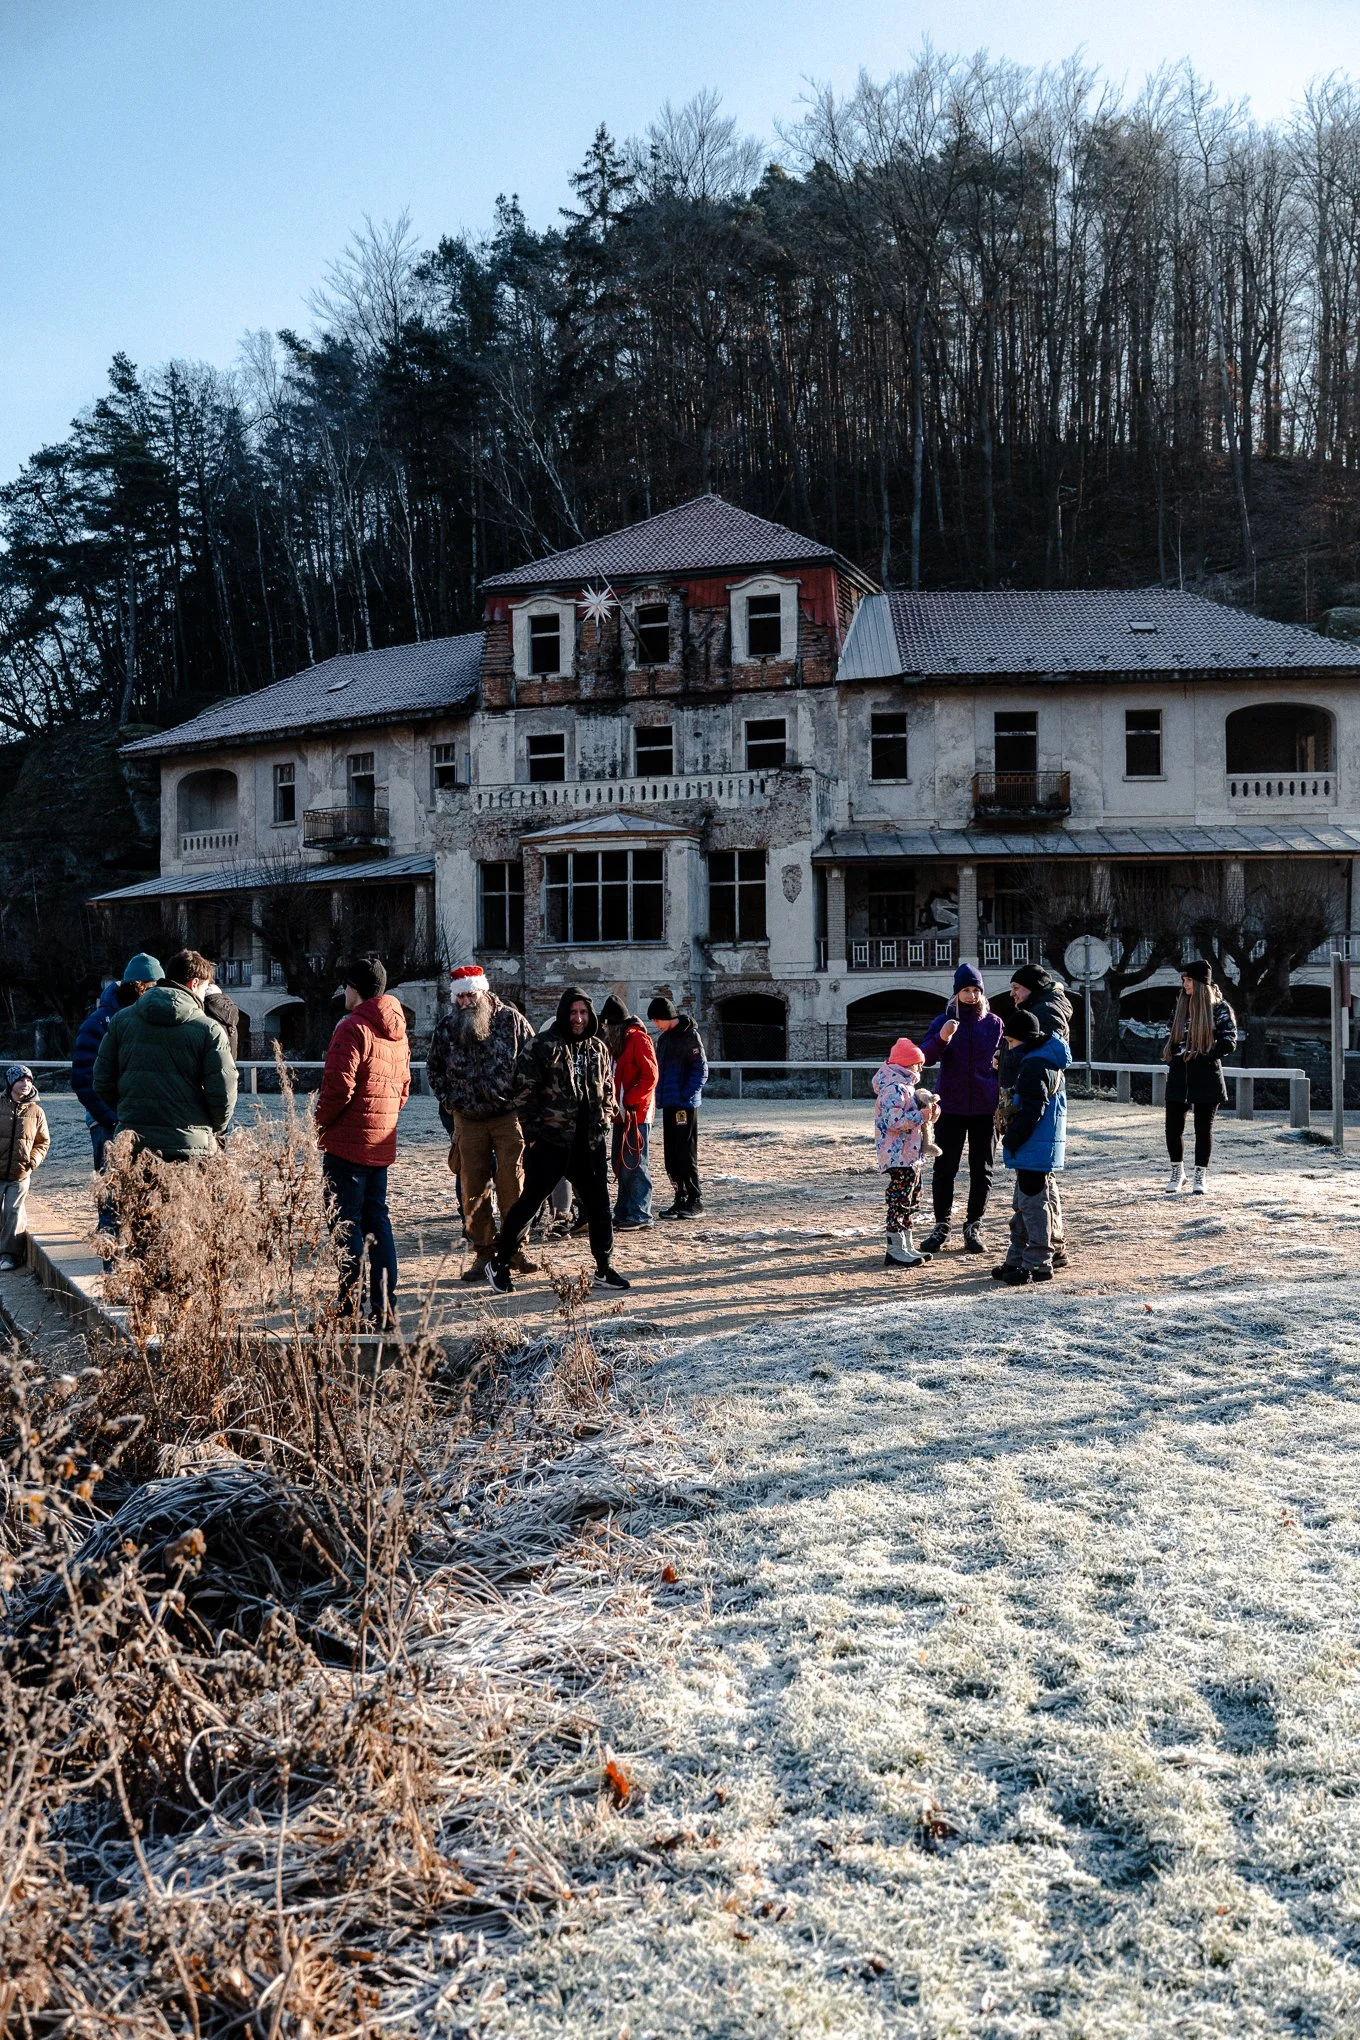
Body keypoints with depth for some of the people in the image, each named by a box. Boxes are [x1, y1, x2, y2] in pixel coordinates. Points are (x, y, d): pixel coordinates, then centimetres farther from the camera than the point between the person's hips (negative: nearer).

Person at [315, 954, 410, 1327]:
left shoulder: (353, 1027, -14)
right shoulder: (397, 1031, 13)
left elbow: (338, 1086, -20)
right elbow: (403, 1088, 18)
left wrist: (320, 1122, -6)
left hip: (347, 1142, -8)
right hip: (382, 1143, 8)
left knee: (346, 1224, -3)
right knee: (377, 1220, 13)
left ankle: (351, 1310, -3)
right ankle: (385, 1308, 14)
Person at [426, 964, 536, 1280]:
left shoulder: (511, 1020, -4)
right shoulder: (447, 1027, 4)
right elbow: (434, 1067, 19)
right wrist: (447, 1099, 8)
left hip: (508, 1115, -3)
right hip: (468, 1119, 3)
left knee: (512, 1182, -6)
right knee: (473, 1187, 3)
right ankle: (483, 1250, 12)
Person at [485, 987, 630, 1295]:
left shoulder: (598, 1048, 11)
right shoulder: (542, 1046, -8)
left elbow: (608, 1090, 21)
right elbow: (524, 1091, -9)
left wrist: (604, 1122, 9)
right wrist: (533, 1132, -10)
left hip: (591, 1141, 5)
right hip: (551, 1141, -5)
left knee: (598, 1203, 7)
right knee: (530, 1200, 1)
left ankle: (604, 1268, 18)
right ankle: (499, 1261, 15)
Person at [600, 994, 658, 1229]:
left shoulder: (639, 1039, -11)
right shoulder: (617, 1041, 17)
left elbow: (650, 1077, -17)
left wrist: (629, 1101, -18)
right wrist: (613, 1102, 6)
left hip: (636, 1113, -9)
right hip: (621, 1113, 9)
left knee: (633, 1165, -8)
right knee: (620, 1165, 11)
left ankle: (640, 1214, -4)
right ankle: (623, 1213, 18)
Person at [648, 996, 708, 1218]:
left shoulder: (689, 1035, -10)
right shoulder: (663, 1038, 15)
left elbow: (701, 1070, -13)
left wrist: (685, 1095, -18)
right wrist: (661, 1095, 11)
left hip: (685, 1105, -8)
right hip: (668, 1104, 8)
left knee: (686, 1154, -6)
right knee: (671, 1156, 9)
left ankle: (694, 1201, 0)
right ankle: (681, 1199, 15)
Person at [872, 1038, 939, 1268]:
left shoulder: (905, 1086, 17)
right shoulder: (894, 1089, -18)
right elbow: (894, 1121, -27)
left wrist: (927, 1111, 13)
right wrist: (920, 1116, -21)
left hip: (911, 1154, 11)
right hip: (898, 1155, -11)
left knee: (912, 1198, 16)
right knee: (900, 1199, -8)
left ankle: (907, 1245, 25)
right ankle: (894, 1250, -3)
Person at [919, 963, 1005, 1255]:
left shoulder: (994, 1023, 3)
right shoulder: (943, 1021, 0)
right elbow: (924, 1057, -12)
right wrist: (941, 1039, -32)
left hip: (985, 1109, 1)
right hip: (951, 1108, -1)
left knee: (982, 1170, 6)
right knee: (944, 1169, 1)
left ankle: (973, 1226, 16)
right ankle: (942, 1225, 12)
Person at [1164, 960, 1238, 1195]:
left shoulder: (1219, 1008, -6)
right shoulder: (1181, 1005, 10)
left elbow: (1229, 1042, -10)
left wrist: (1203, 1056, -18)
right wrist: (1172, 1052, 3)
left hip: (1206, 1078, -4)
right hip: (1179, 1077, 4)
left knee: (1204, 1128, 4)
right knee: (1173, 1126, 3)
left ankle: (1200, 1176, 14)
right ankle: (1177, 1172, 20)